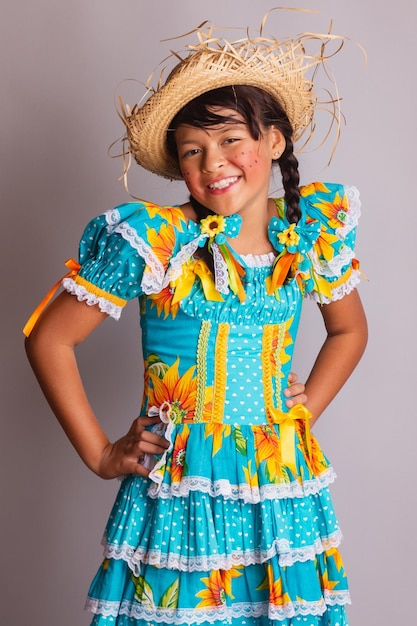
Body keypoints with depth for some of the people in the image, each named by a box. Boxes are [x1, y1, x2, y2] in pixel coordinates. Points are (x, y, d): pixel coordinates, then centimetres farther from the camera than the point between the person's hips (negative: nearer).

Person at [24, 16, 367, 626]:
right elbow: (49, 339, -5)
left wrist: (305, 412, 5)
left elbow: (349, 331, 18)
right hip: (179, 490, -3)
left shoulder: (314, 232, 0)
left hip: (283, 482, 3)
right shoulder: (152, 241, -12)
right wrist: (101, 454, -4)